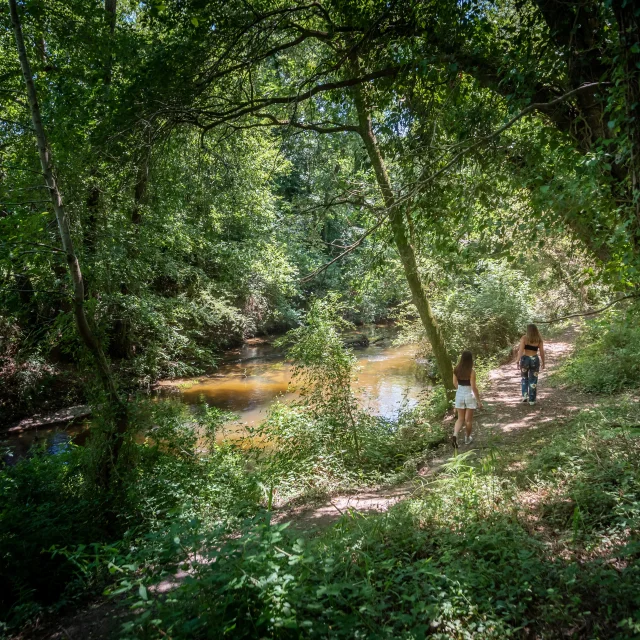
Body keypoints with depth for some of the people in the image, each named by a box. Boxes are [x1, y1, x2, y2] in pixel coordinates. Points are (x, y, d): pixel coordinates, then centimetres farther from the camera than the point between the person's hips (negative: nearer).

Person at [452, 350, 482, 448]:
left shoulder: (456, 369, -4)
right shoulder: (471, 372, -19)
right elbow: (474, 387, -18)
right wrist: (479, 401, -10)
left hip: (459, 395, 4)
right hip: (469, 395, -4)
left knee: (460, 418, 14)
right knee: (468, 419, 13)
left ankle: (455, 434, -9)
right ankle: (467, 438, 28)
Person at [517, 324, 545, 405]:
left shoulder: (524, 338, -4)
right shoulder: (539, 339, 1)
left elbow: (521, 350, -12)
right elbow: (542, 352, 2)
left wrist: (518, 361, -12)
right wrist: (543, 362, 14)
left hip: (525, 359, -1)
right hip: (534, 360, 1)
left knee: (524, 378, 22)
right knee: (533, 381, 9)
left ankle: (524, 395, 9)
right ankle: (532, 400, 11)